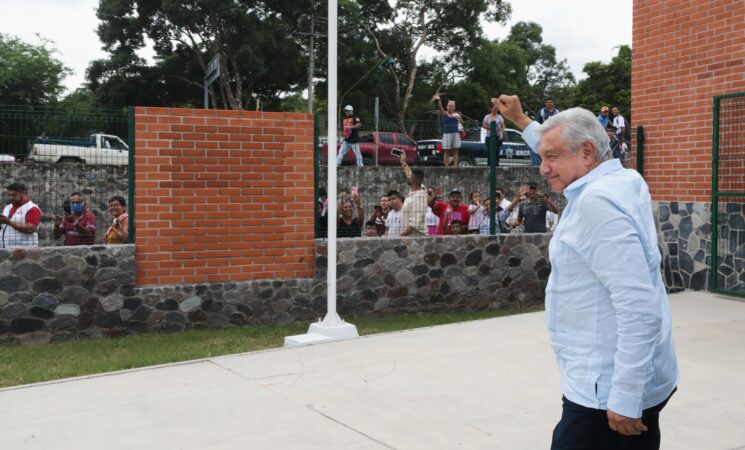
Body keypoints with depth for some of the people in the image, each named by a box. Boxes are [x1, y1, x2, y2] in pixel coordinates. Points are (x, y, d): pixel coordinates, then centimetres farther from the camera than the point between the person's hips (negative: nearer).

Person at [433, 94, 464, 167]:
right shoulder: (444, 113, 4)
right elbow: (440, 107, -16)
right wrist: (439, 100, -36)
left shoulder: (456, 114, 12)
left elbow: (462, 123, 5)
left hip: (456, 134, 3)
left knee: (455, 151, 0)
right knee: (447, 151, -4)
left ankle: (455, 166, -1)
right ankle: (446, 166, -4)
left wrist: (459, 117, -16)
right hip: (447, 134, -3)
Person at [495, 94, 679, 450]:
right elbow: (561, 151, 31)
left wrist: (625, 399, -26)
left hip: (609, 391, -10)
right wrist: (521, 121, 37)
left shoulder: (598, 201, -21)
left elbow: (638, 307, -27)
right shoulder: (622, 179, 7)